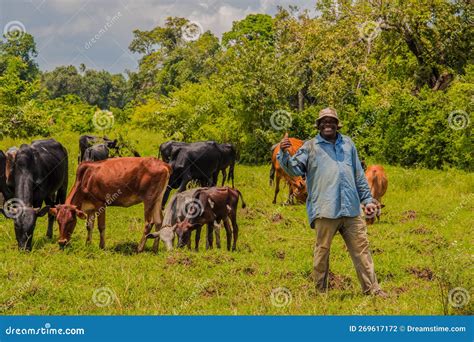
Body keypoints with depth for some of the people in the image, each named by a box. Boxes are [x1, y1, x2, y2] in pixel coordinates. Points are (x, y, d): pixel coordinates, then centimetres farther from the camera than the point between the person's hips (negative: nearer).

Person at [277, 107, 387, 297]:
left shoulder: (347, 144, 18)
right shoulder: (310, 147, 8)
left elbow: (359, 175, 22)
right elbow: (294, 169, -3)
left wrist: (367, 199, 18)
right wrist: (284, 153, -21)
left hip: (351, 210, 3)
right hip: (324, 210, -3)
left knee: (361, 248, 3)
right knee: (322, 250, 1)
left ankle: (372, 289, 6)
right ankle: (320, 291, 10)